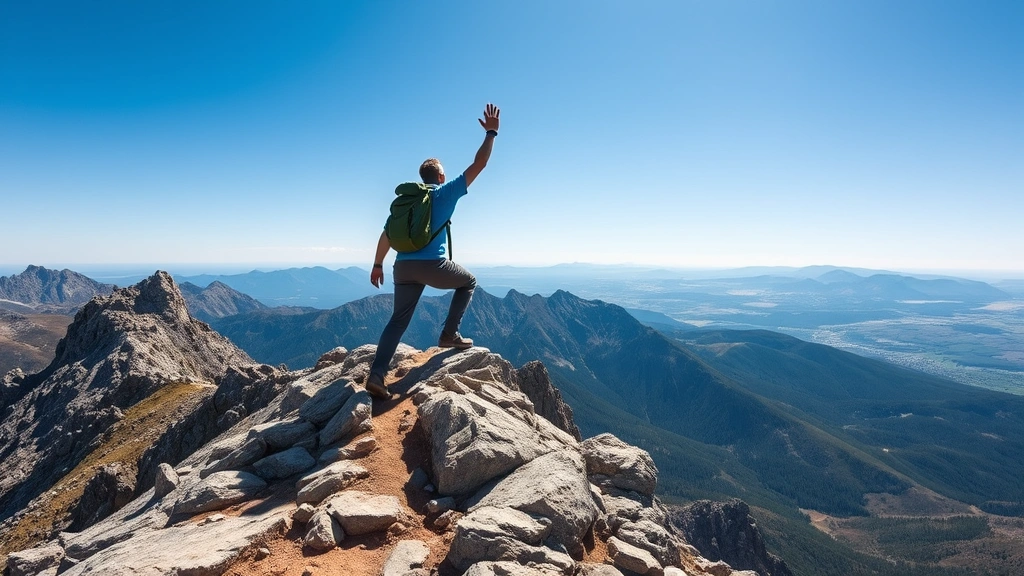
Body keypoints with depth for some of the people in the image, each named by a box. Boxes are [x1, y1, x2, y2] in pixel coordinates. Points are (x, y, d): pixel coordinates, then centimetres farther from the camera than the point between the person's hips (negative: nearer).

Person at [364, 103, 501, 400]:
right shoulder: (447, 191, 6)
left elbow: (387, 235, 18)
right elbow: (478, 164, 7)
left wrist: (377, 265, 25)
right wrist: (491, 132, 16)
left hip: (403, 267, 5)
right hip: (433, 265, -5)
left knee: (398, 320, 11)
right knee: (468, 282, 23)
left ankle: (376, 375, -1)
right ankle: (449, 334, 14)